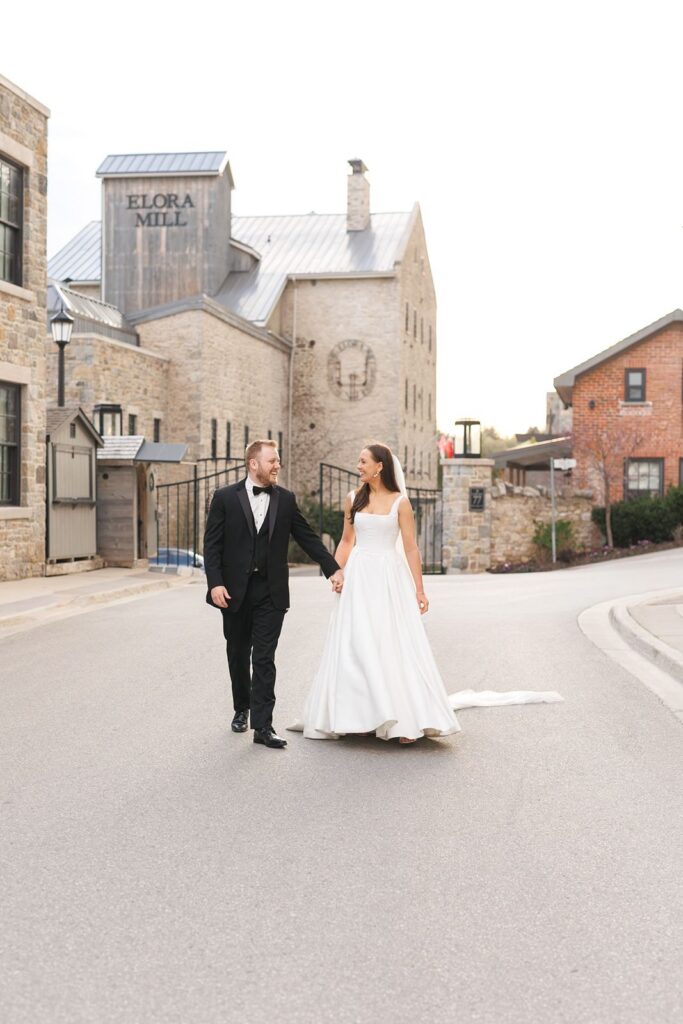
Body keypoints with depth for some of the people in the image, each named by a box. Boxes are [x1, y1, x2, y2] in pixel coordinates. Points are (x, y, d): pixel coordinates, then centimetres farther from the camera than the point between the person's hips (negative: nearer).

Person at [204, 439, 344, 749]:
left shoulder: (285, 500, 5)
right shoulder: (225, 497, -1)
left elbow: (307, 537, 9)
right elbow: (212, 544, -3)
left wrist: (333, 568, 2)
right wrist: (215, 583, -12)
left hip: (271, 591, 0)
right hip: (235, 590, 0)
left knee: (264, 659, -5)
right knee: (238, 655, 14)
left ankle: (262, 726, -5)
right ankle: (242, 709, 34)